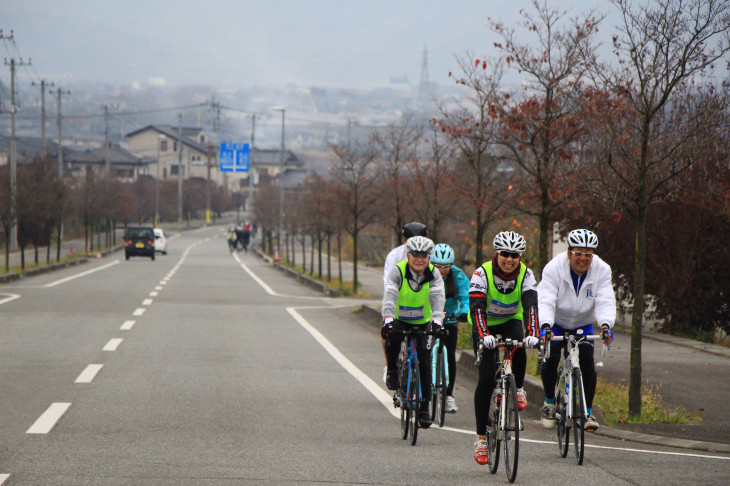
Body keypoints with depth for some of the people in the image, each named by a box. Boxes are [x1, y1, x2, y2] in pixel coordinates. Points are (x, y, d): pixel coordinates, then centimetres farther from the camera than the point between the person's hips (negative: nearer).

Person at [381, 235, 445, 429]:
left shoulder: (433, 274, -14)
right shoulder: (398, 271, -19)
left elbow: (437, 297, -29)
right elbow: (390, 295, -34)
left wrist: (437, 320, -48)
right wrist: (388, 319, -51)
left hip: (423, 322, 2)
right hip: (399, 320, -2)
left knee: (424, 363, -9)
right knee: (392, 337, -35)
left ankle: (424, 409, 0)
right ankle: (392, 371, -7)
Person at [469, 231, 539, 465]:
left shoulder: (525, 274, -18)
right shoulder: (482, 273, -24)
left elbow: (531, 305, -30)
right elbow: (476, 307, -34)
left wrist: (532, 334, -47)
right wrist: (483, 335, -50)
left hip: (511, 321, 2)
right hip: (485, 325, -2)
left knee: (519, 350, -34)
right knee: (486, 377, -14)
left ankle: (517, 389, -3)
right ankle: (481, 436, -7)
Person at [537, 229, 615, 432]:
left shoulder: (602, 270, -19)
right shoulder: (554, 268, -26)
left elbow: (605, 302, -28)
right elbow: (545, 301, -35)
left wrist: (605, 325, -48)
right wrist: (545, 326, -53)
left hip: (583, 323, 2)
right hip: (555, 323, -2)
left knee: (587, 360, -17)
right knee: (551, 357, -21)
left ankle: (588, 411, -3)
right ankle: (549, 401, 6)